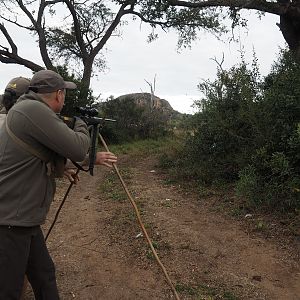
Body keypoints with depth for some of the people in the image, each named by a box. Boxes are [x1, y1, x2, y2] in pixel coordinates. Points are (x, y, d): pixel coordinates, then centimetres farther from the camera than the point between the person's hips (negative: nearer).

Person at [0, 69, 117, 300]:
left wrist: (95, 158, 26)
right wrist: (81, 125, 3)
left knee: (44, 276, 19)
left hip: (23, 219, 10)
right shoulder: (32, 110, -18)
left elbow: (61, 155, 24)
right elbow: (77, 149, -17)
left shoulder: (33, 112, 14)